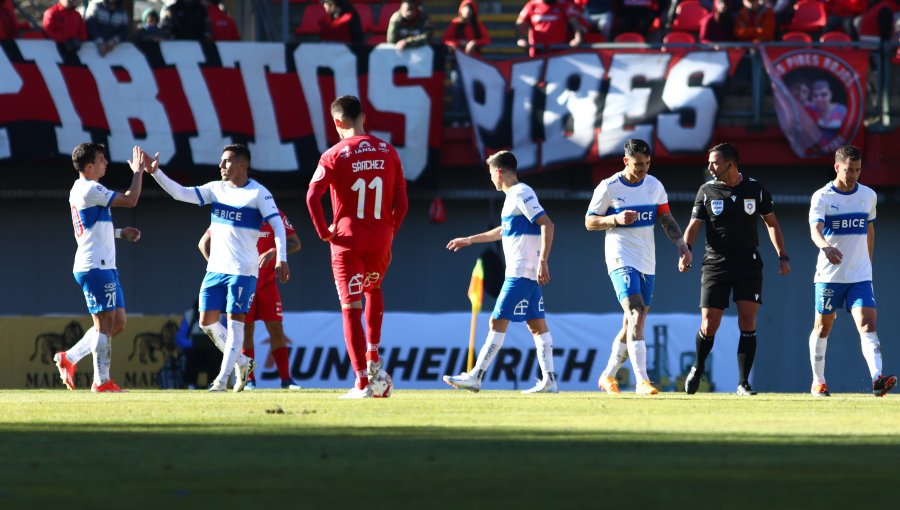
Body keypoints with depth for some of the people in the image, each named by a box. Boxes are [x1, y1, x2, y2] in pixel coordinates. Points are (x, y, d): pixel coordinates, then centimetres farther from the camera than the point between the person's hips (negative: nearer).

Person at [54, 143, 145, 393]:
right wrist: (138, 171, -4)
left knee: (117, 322, 11)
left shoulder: (79, 190, 18)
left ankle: (69, 358, 15)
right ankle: (101, 380, -4)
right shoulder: (90, 190, -14)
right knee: (105, 322, -7)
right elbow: (130, 200, -16)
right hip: (95, 267, -10)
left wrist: (120, 233, 17)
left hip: (104, 267, 10)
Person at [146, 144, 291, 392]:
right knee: (207, 321, 4)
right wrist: (155, 172, -6)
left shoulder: (258, 194, -7)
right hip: (216, 269, 7)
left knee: (234, 322, -6)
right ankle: (241, 362, 20)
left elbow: (277, 225, -10)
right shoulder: (216, 189, 9)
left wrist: (281, 258, -19)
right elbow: (181, 193, 5)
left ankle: (223, 378, -3)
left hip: (243, 270, -7)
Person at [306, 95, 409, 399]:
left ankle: (362, 382, -3)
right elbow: (402, 202, 2)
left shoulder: (334, 156, -6)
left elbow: (312, 197, -17)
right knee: (373, 289, 31)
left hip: (347, 239, -3)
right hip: (381, 238, 3)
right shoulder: (388, 152, 4)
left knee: (351, 310, 1)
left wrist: (324, 233, -6)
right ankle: (373, 357, 21)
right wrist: (390, 232, 12)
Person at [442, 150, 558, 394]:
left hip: (522, 273, -10)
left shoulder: (521, 194, -12)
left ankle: (475, 376, -9)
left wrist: (543, 261, -29)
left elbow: (546, 224, -21)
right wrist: (469, 240, 41)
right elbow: (505, 230, 35)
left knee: (498, 323, -9)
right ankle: (549, 380, 6)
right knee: (536, 324, 7)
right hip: (529, 273, 10)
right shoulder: (514, 196, 19)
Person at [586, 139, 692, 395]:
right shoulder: (608, 188, -7)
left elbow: (667, 219, 13)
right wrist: (616, 219, -20)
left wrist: (681, 245, -1)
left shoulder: (654, 185, 8)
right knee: (636, 315, -21)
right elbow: (589, 221, -2)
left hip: (647, 263, 6)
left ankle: (608, 376, 26)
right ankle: (641, 381, -28)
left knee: (633, 323, 10)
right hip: (621, 259, -6)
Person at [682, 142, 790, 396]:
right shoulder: (707, 191, 2)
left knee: (747, 322, -9)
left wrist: (783, 256, 4)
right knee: (709, 325, -4)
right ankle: (698, 368, 25)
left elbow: (771, 222, 11)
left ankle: (743, 383, -3)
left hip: (748, 263, 0)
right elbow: (694, 225, 0)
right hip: (715, 264, 0)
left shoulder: (755, 189, 2)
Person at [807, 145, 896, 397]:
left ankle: (877, 379, -28)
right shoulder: (822, 197, -8)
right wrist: (825, 247, -44)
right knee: (823, 327, 10)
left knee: (867, 324, -15)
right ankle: (818, 382, 24)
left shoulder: (868, 196, 6)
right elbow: (815, 229, -23)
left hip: (860, 275, 2)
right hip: (829, 274, -2)